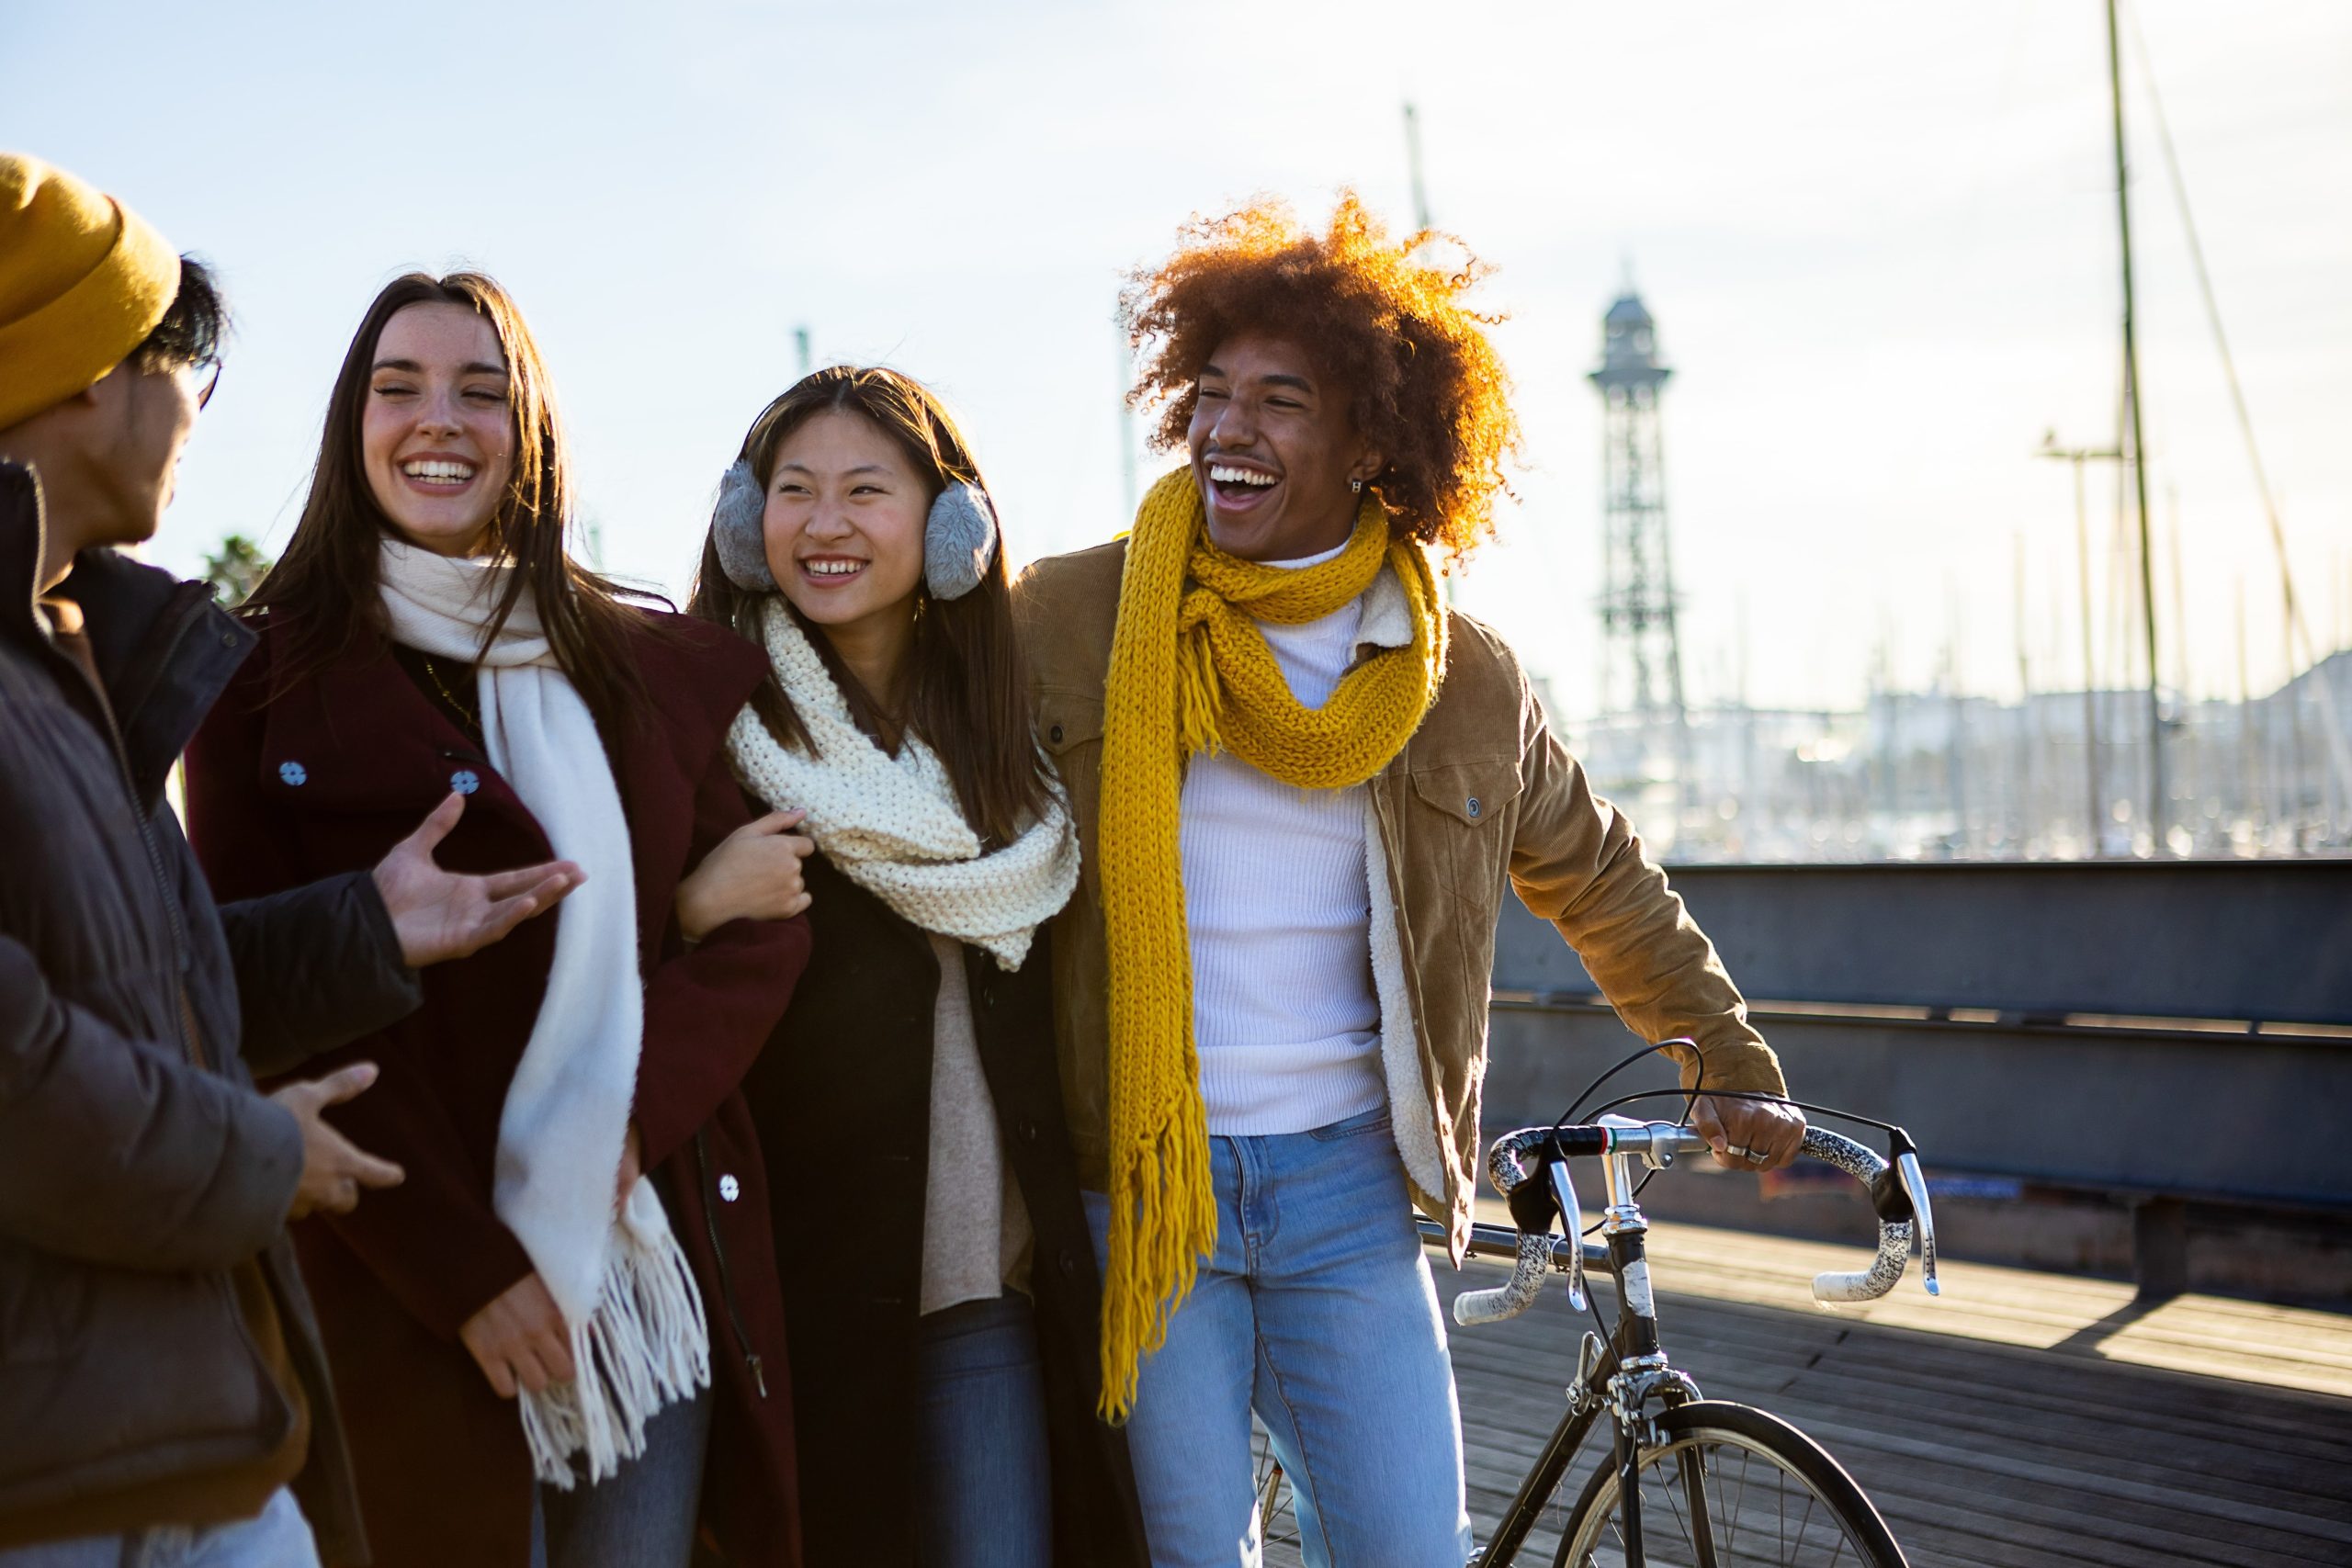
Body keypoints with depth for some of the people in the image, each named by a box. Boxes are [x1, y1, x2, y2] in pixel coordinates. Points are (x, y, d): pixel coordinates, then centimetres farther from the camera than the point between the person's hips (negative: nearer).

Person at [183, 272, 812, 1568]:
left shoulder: (658, 667, 10)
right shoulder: (270, 675, 0)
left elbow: (760, 929, 5)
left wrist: (631, 1111, -13)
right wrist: (463, 1266, -12)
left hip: (661, 1257, 3)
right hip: (415, 1299, -3)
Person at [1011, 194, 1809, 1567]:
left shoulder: (1464, 678, 4)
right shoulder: (1066, 618, -3)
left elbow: (1606, 885, 18)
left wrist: (1732, 1070, 19)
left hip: (1350, 1189, 2)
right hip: (1134, 1184, -2)